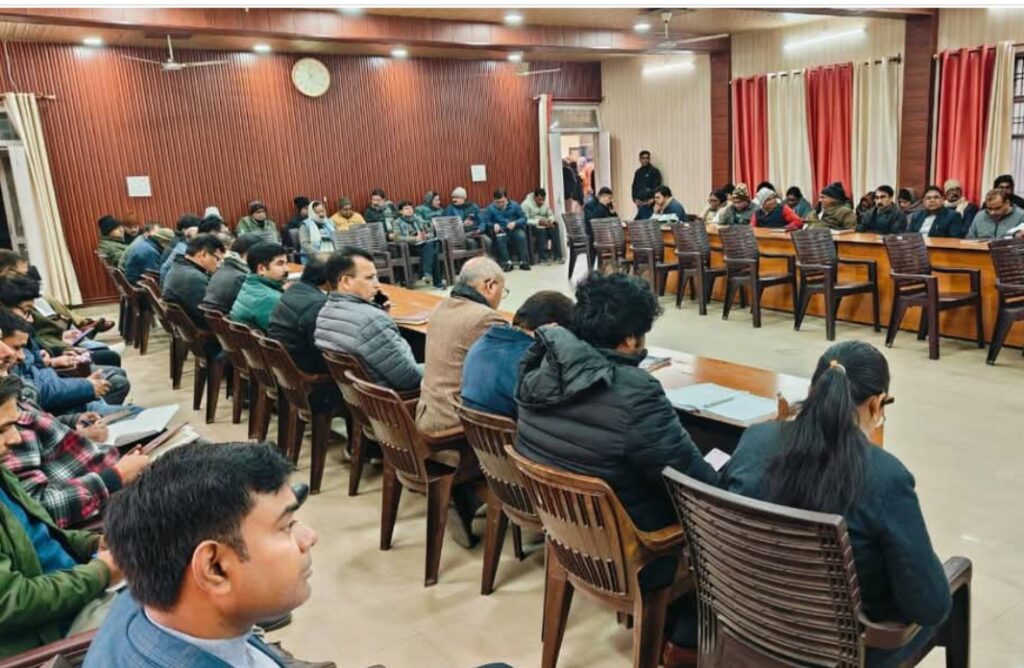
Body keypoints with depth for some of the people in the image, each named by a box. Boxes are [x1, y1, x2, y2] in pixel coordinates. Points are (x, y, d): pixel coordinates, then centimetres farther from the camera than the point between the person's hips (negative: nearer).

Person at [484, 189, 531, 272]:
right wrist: (494, 225, -24)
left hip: (514, 229, 1)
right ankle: (507, 262, -32)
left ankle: (524, 261, -24)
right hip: (500, 230, -1)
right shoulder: (491, 208, 0)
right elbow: (486, 222, -4)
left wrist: (515, 223, -16)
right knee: (500, 238, -36)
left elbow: (524, 218, 3)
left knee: (522, 236, -31)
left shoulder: (514, 206, 3)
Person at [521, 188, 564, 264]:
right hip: (532, 226, -5)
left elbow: (551, 215, 12)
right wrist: (538, 222, -28)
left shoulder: (545, 203, 8)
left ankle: (557, 256, -21)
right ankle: (542, 258, -27)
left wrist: (550, 220, -11)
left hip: (544, 224, 5)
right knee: (541, 229, -36)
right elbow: (525, 220, -20)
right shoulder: (526, 204, -12)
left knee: (554, 228, -24)